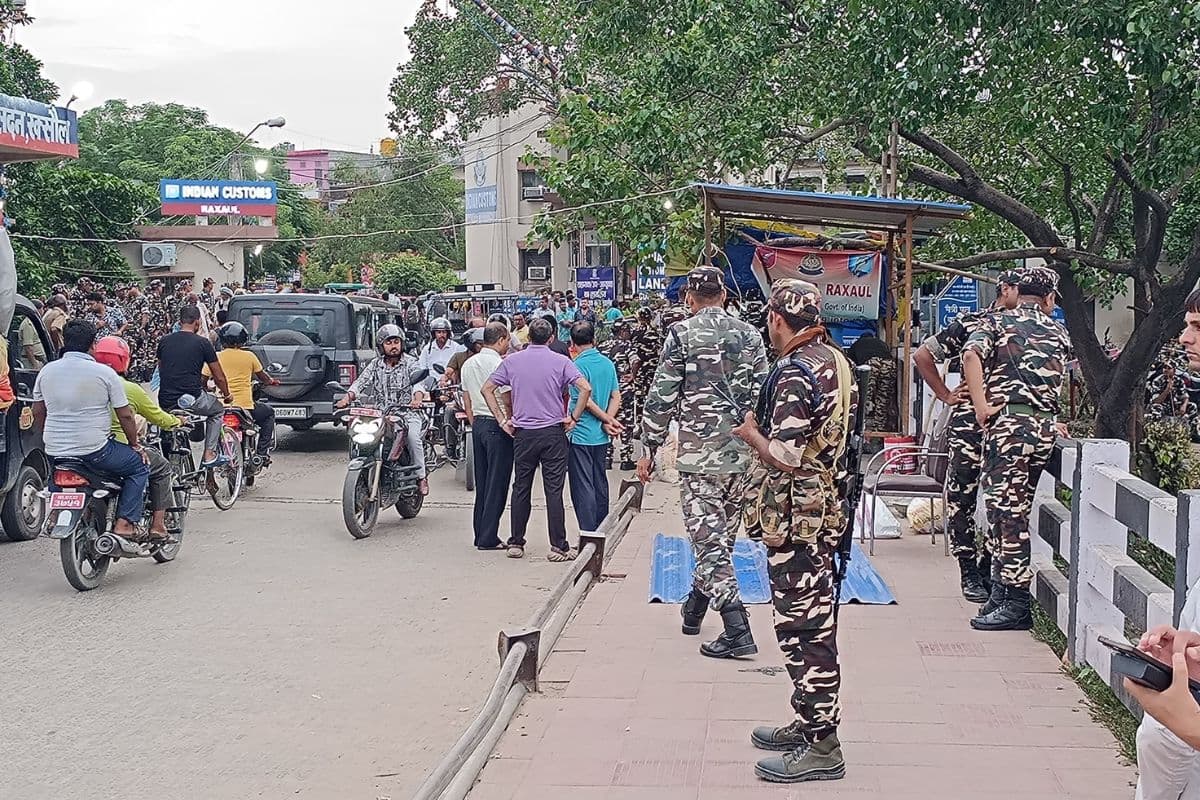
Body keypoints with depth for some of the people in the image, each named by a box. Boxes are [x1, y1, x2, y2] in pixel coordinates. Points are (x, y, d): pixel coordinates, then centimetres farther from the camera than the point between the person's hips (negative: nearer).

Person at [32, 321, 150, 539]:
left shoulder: (46, 371, 4)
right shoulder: (104, 373, -9)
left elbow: (37, 412, 13)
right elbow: (125, 415, -6)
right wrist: (135, 444, 9)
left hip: (54, 451, 6)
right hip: (94, 450, -6)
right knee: (138, 466, 11)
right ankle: (125, 522, 2)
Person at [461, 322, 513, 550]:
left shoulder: (468, 364, 11)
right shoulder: (500, 364, -13)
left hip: (478, 423, 8)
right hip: (497, 425, -8)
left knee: (481, 482, 13)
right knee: (497, 483, -4)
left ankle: (480, 535, 16)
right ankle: (488, 538, -3)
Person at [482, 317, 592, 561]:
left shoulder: (512, 361, 4)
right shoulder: (560, 362, -3)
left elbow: (487, 388, 4)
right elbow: (585, 388, -14)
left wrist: (501, 420, 6)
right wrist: (573, 418, -6)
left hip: (522, 432, 2)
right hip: (553, 432, -2)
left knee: (521, 488, 11)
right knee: (554, 490, -1)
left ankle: (516, 543, 15)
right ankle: (558, 546, 0)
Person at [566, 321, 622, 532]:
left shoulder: (578, 365, -14)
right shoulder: (608, 363, 6)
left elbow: (586, 401, -17)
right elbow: (616, 398, 4)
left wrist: (607, 420, -7)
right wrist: (608, 421, -6)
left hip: (580, 436, -7)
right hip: (601, 437, 7)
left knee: (583, 488, -2)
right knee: (600, 485, 15)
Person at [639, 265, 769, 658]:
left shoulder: (682, 334, -6)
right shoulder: (750, 335, 7)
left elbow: (662, 397, -7)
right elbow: (762, 395, 6)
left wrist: (649, 449, 1)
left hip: (700, 452, -5)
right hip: (743, 453, 6)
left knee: (709, 539, -3)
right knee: (722, 534, 19)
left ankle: (737, 631, -11)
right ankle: (694, 608, 37)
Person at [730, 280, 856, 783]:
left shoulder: (795, 374, -20)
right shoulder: (836, 361, 10)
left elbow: (785, 457, -25)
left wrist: (752, 433, -8)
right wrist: (766, 426, 13)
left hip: (796, 519, -10)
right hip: (828, 510, 10)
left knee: (802, 628, -3)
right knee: (814, 623, 18)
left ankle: (821, 747, 2)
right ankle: (811, 722, 30)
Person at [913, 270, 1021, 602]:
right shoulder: (970, 323, 1)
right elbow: (922, 355, 7)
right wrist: (945, 395, 5)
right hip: (969, 423, -4)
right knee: (963, 497, -2)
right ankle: (969, 572, 7)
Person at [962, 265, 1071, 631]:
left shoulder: (997, 321, 5)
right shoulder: (1059, 333, 17)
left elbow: (971, 355, -14)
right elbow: (1058, 382, 17)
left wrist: (981, 406, -13)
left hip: (1008, 422, -5)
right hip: (1045, 427, 5)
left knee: (1007, 511, -3)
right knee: (1017, 509, 13)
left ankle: (1017, 604, -3)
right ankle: (1002, 592, 19)